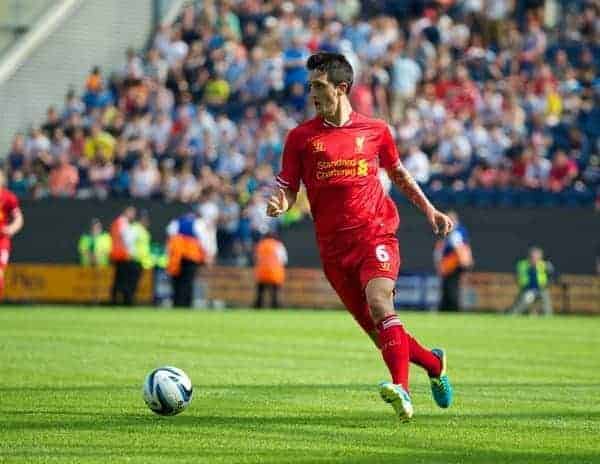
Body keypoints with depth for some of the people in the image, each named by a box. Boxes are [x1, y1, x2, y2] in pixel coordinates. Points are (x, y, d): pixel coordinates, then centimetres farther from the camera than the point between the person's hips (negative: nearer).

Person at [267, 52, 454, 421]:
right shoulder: (301, 137, 5)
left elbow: (399, 174, 22)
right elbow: (288, 188, 5)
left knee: (378, 301, -28)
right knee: (376, 329, 4)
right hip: (334, 245, 2)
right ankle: (433, 363, 30)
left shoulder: (375, 130, 6)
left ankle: (402, 390, -35)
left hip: (376, 233, -2)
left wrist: (429, 210, 17)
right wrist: (279, 205, -17)